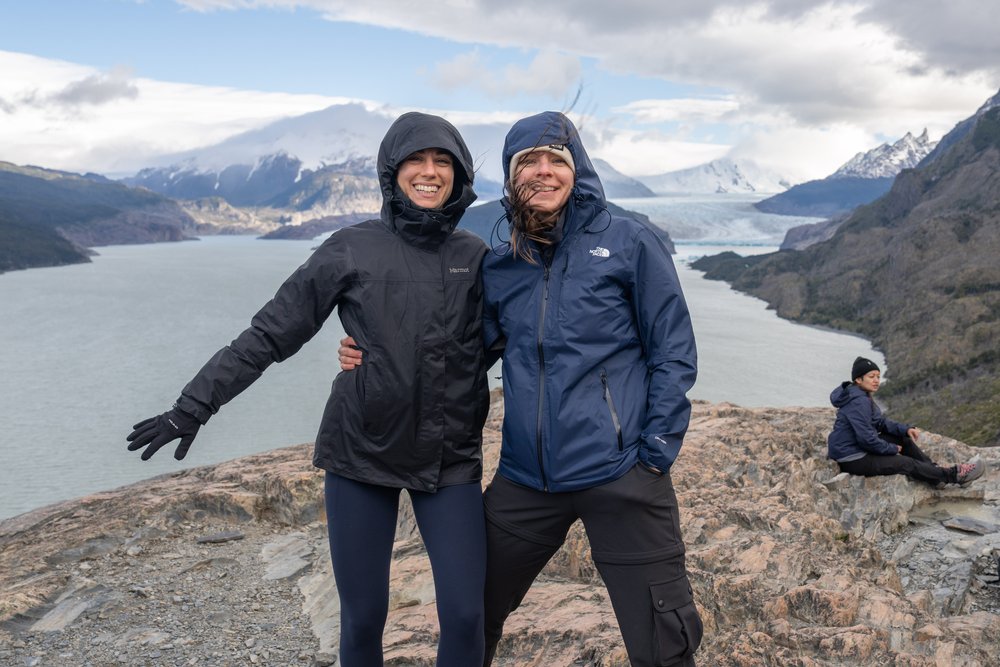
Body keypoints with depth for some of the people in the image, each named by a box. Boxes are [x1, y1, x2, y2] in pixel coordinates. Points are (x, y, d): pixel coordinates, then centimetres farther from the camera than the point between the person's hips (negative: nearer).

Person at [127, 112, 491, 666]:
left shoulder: (476, 257, 3)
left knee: (464, 615, -1)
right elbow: (270, 334, -2)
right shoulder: (351, 250, -4)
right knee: (362, 617, 7)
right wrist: (196, 404, -5)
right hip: (360, 454, -1)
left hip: (452, 461, 2)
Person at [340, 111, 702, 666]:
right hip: (525, 478, 4)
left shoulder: (629, 243, -1)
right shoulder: (499, 267, 9)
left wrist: (655, 452, -8)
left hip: (620, 475, -4)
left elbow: (674, 353, -1)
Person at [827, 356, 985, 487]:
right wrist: (892, 449, -10)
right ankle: (953, 475, 8)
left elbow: (881, 421, 14)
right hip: (852, 459, -10)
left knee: (903, 438, 13)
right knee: (908, 464, -6)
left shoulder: (863, 397, 8)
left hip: (857, 448, 10)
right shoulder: (858, 402, -24)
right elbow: (866, 438, -26)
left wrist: (906, 429, -1)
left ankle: (936, 470, 19)